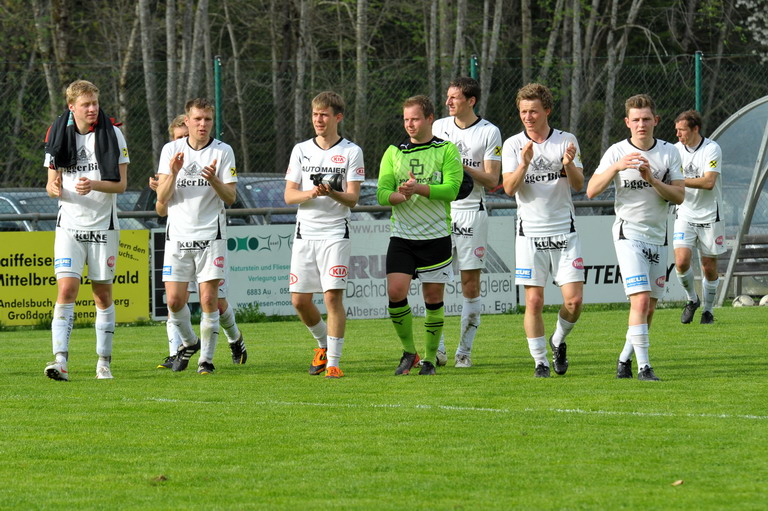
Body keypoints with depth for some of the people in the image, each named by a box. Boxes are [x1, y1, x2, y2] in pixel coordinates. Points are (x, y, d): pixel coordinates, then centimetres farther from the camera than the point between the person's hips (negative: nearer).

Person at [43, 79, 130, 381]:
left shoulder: (112, 134, -2)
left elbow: (121, 184, -4)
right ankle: (60, 361, -21)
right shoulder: (59, 136, 2)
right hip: (69, 226, 0)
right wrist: (55, 188, -18)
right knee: (66, 289, -14)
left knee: (102, 294, 6)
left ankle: (104, 362, 16)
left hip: (104, 226, 0)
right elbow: (51, 183, 6)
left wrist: (94, 185, -22)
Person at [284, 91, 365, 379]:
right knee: (299, 300, 3)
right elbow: (289, 195, 6)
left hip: (335, 234, -4)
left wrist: (331, 193, -25)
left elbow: (352, 198, -5)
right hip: (304, 234, 4)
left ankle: (333, 362, -8)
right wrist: (310, 193, -15)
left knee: (333, 296, -13)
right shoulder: (301, 150, 11)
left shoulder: (351, 152, 1)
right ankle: (323, 344, 28)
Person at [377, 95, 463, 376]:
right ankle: (408, 351, 8)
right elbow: (382, 193, 1)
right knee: (395, 293, -11)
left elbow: (451, 188, -13)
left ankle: (430, 358, 16)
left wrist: (418, 189, -25)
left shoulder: (447, 151, 0)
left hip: (436, 237, -2)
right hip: (402, 237, 2)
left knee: (433, 299, 3)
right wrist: (401, 195, -21)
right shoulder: (393, 153, 9)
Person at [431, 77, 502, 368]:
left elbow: (492, 180, -5)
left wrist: (462, 166, -17)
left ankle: (464, 350, 5)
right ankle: (436, 350, 1)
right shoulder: (438, 127, 10)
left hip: (471, 212, -3)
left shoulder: (489, 133, -1)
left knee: (471, 286, -1)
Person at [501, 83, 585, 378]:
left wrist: (569, 164, -23)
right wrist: (524, 164, -25)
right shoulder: (512, 145, 2)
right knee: (534, 301, -5)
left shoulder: (566, 141, 2)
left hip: (564, 230, 1)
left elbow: (578, 185, -4)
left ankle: (558, 342, 22)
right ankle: (540, 362, 6)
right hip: (530, 232, -1)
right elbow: (509, 188, -8)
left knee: (574, 300, -6)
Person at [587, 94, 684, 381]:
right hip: (629, 233, -4)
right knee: (640, 300, -18)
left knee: (649, 308, 7)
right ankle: (643, 366, -16)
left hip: (658, 236, 4)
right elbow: (591, 191, -11)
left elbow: (679, 196, -2)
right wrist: (616, 167, -25)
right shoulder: (617, 152, -4)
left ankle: (625, 358, 24)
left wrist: (651, 180, -17)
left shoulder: (669, 152, 3)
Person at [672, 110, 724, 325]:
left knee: (709, 267, 3)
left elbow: (709, 182, -22)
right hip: (685, 214, 3)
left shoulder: (712, 149, -12)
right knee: (681, 261, -14)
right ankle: (692, 300, 10)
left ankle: (708, 310, 22)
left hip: (709, 216, -3)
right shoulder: (677, 149, 2)